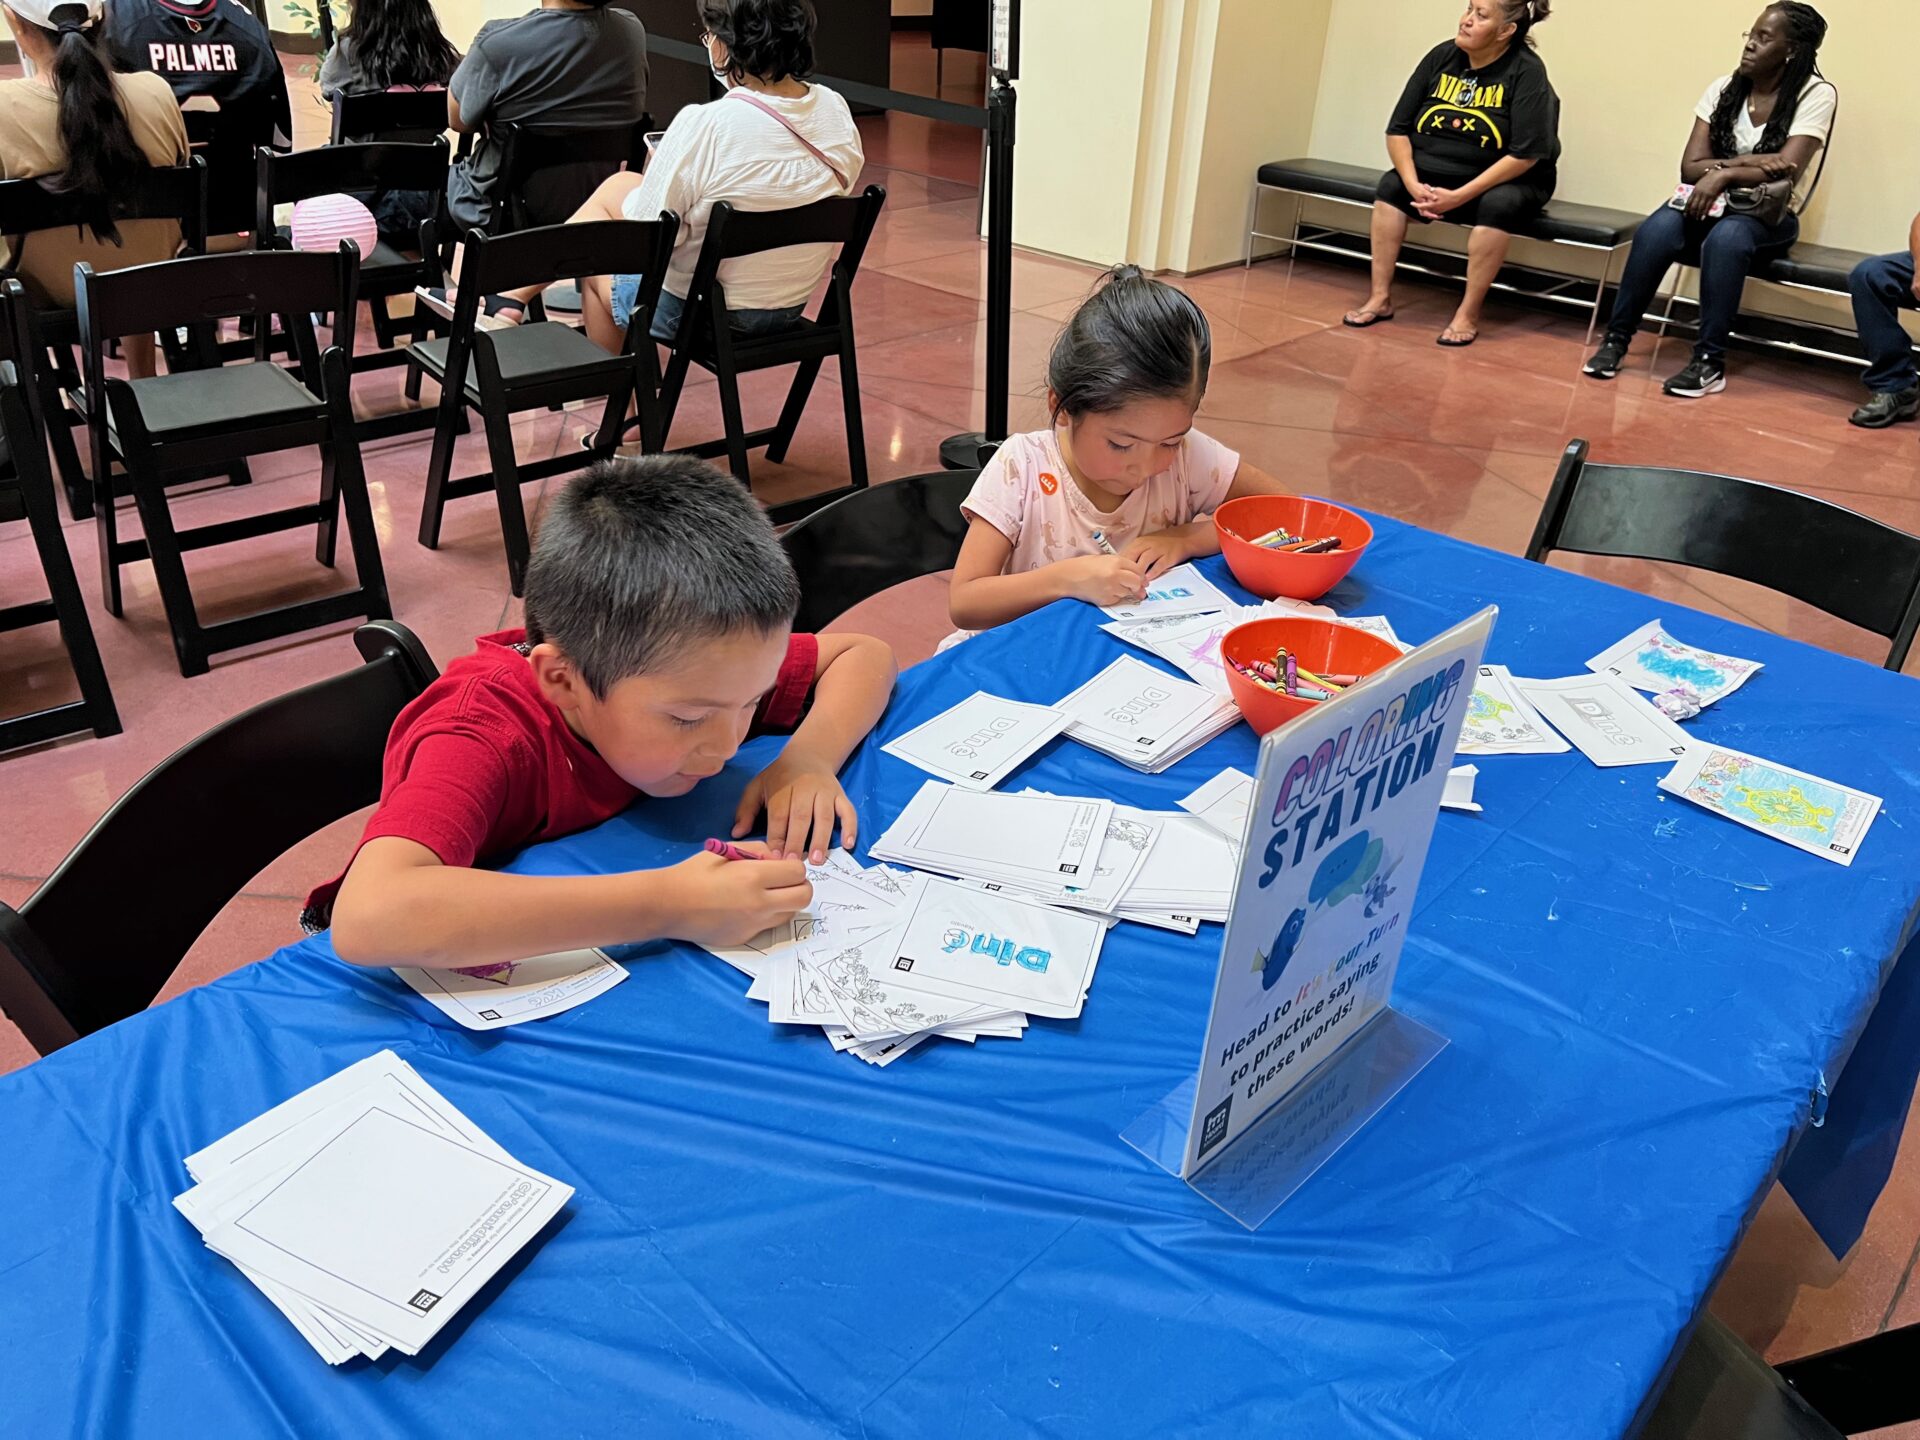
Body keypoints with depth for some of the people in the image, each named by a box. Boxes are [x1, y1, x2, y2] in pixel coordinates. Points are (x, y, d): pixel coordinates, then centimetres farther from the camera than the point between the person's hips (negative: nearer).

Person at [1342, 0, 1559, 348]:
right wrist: (1413, 185, -20)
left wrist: (1459, 197, -29)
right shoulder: (1441, 57, -4)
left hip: (1509, 181, -4)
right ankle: (1380, 298, -16)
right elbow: (1397, 130, -4)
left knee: (1498, 204, -34)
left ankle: (1468, 314, -26)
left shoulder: (1527, 71, -17)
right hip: (1437, 174, 5)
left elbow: (1525, 155, -23)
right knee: (1391, 184, -18)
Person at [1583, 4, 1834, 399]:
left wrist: (1724, 173, -29)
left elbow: (1786, 171, -20)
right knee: (1657, 230, -30)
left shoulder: (1816, 94, -8)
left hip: (1770, 215, -3)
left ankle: (1710, 362, -33)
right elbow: (1691, 167, -4)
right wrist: (1748, 163, -18)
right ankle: (1616, 338, -20)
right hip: (1710, 201, 3)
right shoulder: (1724, 88, 3)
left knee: (1726, 238, -38)